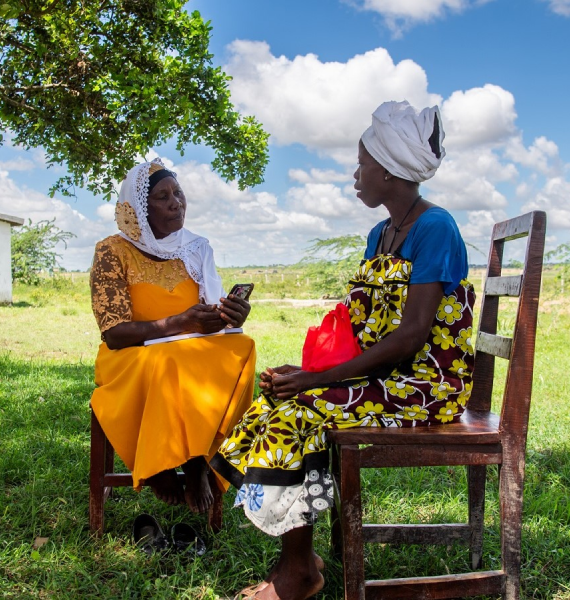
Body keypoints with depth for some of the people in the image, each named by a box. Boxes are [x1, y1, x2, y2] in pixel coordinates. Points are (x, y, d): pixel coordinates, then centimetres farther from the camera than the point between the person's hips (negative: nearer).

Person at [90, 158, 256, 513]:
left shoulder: (196, 250, 8)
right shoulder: (114, 252, -5)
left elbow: (214, 314, 7)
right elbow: (114, 334, -13)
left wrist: (232, 316, -18)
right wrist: (179, 323, -26)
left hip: (195, 355, 4)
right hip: (131, 361, -3)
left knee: (239, 350, -27)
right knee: (166, 367, -37)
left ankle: (198, 464, -20)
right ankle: (161, 470, -16)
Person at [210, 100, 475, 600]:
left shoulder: (434, 229, -14)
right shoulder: (380, 234, 14)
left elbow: (411, 336, -22)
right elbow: (359, 327, 11)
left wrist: (319, 378, -21)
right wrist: (305, 372, -5)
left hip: (425, 385, -8)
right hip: (381, 375, 8)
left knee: (295, 410, -22)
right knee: (274, 403, -8)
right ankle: (300, 557, 2)